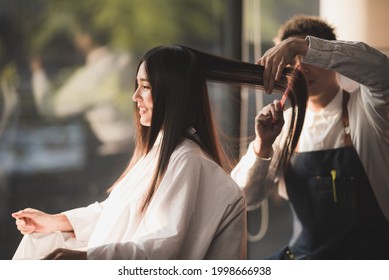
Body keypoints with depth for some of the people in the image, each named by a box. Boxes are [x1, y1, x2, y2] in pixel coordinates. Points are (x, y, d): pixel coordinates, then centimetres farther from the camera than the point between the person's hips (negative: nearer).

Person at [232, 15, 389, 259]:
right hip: (307, 253, 5)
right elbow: (246, 198, 1)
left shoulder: (365, 108, -7)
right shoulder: (286, 125, 4)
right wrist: (263, 145, -17)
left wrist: (300, 45, -37)